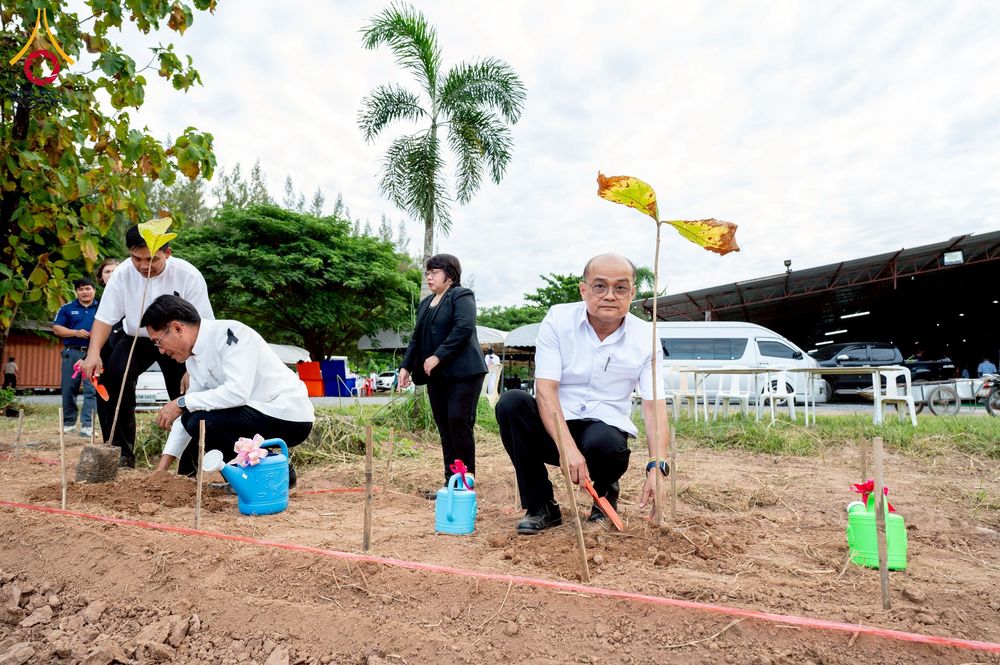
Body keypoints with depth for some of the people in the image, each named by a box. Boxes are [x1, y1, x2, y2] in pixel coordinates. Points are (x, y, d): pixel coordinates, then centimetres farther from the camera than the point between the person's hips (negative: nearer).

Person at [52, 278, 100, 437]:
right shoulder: (67, 308, 10)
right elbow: (56, 328, 4)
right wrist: (75, 332, -11)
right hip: (72, 352, 1)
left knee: (91, 390, -6)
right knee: (68, 388, 5)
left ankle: (87, 425, -7)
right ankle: (68, 423, 16)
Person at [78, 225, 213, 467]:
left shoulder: (188, 275, -24)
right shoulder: (122, 274, -17)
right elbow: (104, 318, -13)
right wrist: (93, 353, -31)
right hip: (135, 338, 2)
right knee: (110, 376, -22)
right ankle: (120, 451, -8)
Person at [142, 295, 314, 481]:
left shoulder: (230, 333, -18)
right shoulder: (194, 357, 10)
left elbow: (238, 392, -29)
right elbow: (187, 416, 14)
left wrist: (181, 402, -19)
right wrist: (162, 467, 11)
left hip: (291, 417, -10)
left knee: (201, 422, -23)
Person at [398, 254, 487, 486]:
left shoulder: (461, 296, -4)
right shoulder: (425, 303, 20)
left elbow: (464, 328, -19)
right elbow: (417, 338, 20)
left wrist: (438, 356, -22)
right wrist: (406, 366, 7)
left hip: (463, 372, -7)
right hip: (436, 376, 7)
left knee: (459, 422, -10)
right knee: (444, 427, 6)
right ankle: (451, 482, 12)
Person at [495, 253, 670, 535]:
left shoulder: (644, 337, -5)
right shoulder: (558, 319, -9)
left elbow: (654, 405, -10)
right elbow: (545, 389, -17)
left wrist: (657, 467, -24)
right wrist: (568, 447, -32)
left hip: (606, 427, 0)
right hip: (554, 426, 1)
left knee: (605, 444, -35)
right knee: (511, 402, -28)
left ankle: (605, 493, 6)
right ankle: (540, 506, -11)